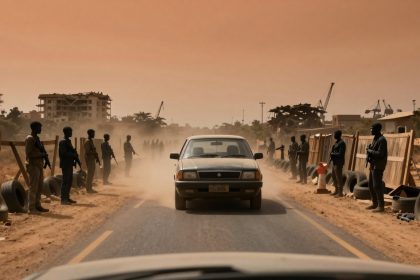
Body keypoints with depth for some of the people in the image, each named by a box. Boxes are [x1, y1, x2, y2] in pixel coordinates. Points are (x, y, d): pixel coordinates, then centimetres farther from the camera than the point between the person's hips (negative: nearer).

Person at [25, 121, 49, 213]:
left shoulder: (37, 138, 16)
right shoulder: (29, 139, -12)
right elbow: (29, 154, -19)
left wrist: (46, 159, 10)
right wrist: (42, 155, -18)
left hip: (39, 165, 9)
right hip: (33, 165, -9)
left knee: (39, 186, 13)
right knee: (33, 187, -7)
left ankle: (37, 205, 21)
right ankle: (31, 208, -3)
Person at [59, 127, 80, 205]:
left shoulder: (68, 141, 16)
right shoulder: (63, 142, -12)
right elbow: (64, 153, -21)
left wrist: (77, 161, 12)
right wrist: (74, 154, -17)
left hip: (69, 164, 9)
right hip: (65, 164, -9)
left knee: (69, 181, 12)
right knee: (65, 181, -7)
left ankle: (67, 198, 20)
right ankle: (63, 199, -2)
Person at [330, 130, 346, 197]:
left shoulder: (341, 143, -15)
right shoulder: (336, 142, 16)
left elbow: (340, 154, -20)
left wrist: (332, 154, -10)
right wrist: (331, 156, 1)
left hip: (338, 163, -10)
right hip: (335, 162, 10)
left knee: (339, 177, -6)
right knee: (334, 177, 17)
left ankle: (340, 193, -1)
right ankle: (336, 190, 29)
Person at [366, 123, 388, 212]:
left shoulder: (382, 139, -15)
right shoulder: (375, 138, 15)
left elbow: (380, 153, -22)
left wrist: (369, 150, -12)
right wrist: (369, 151, 2)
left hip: (378, 166, -10)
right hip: (373, 165, 10)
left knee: (377, 186, -9)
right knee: (371, 185, 14)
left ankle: (381, 206, -4)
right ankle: (375, 203, 22)